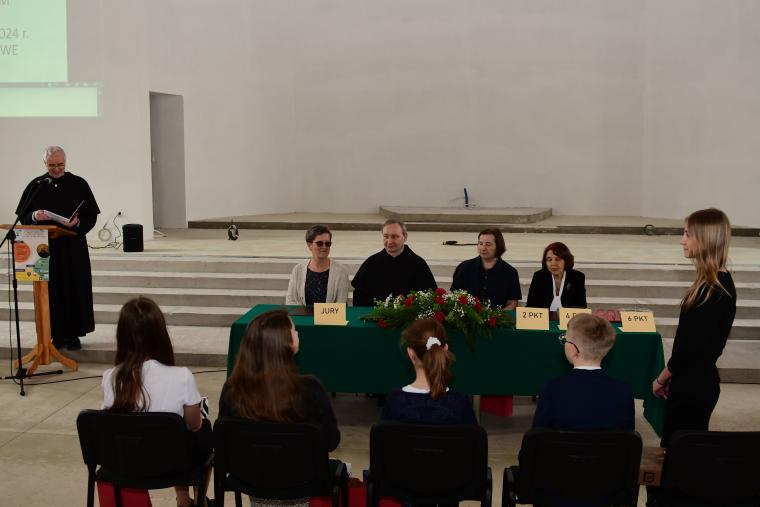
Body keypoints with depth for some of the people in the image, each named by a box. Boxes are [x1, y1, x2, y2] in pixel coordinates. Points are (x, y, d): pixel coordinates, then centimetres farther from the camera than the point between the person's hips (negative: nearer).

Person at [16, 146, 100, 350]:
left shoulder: (78, 184, 1)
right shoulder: (36, 185, 6)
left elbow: (91, 216, 0)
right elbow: (23, 217, 8)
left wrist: (77, 223, -19)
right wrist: (35, 216, -13)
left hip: (73, 248, -1)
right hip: (45, 247, 1)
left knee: (75, 290, 1)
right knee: (51, 292, 3)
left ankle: (73, 335, 11)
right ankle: (56, 335, 12)